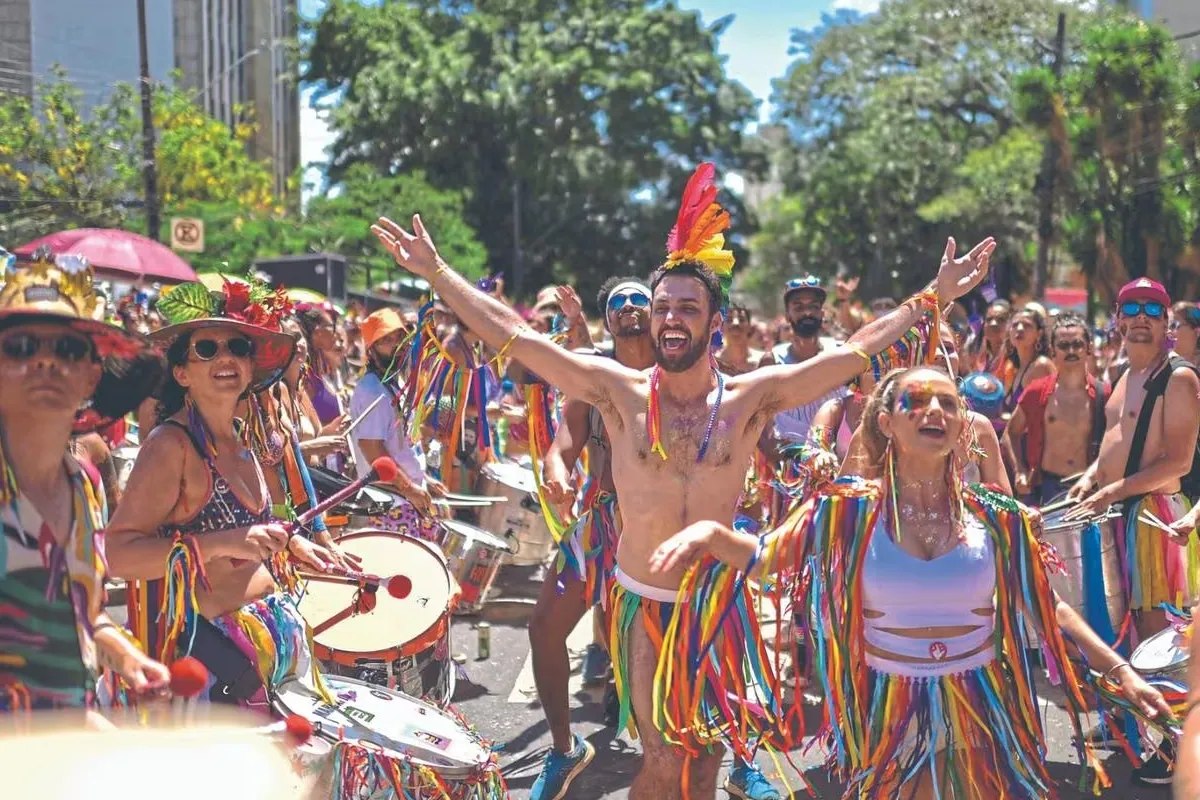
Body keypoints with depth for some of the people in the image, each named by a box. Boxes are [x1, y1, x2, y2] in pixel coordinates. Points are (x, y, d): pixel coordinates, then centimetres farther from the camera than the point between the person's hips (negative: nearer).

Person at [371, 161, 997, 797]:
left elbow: (854, 352, -6)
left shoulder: (752, 397, -6)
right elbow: (512, 335, -9)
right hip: (643, 602, -1)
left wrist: (934, 296, -8)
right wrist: (437, 273, -10)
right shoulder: (619, 391, -8)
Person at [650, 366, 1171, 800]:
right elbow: (761, 556, -2)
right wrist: (710, 534, -22)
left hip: (981, 715, 1)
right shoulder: (850, 512, -10)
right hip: (890, 717, -1)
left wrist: (1119, 670, -2)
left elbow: (1048, 609, 4)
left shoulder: (996, 518, -6)